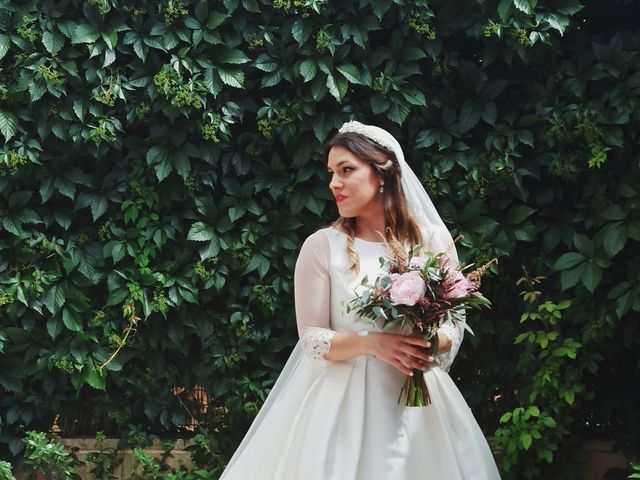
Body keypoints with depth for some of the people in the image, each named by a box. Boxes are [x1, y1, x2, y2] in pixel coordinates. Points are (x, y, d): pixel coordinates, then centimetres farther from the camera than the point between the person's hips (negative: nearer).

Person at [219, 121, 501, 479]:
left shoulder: (433, 240, 1)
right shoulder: (322, 246, -4)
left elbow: (454, 326, 5)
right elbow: (312, 338, -5)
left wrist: (431, 344, -17)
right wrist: (372, 343, -21)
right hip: (344, 399, -1)